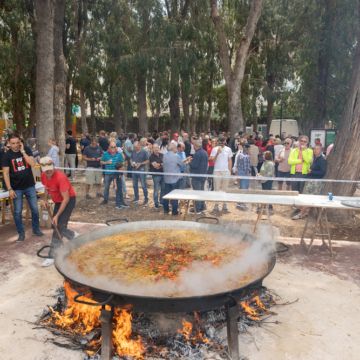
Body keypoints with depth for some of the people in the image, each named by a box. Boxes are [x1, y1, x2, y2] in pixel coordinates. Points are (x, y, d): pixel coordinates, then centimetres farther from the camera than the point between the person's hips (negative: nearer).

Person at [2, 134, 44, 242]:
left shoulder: (27, 150, -2)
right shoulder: (6, 155, -6)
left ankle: (36, 229, 26)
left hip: (30, 186, 2)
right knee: (17, 212, 4)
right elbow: (6, 173, -7)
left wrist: (23, 151, -17)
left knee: (35, 209, 9)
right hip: (16, 188, -1)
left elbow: (32, 163, -16)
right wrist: (9, 189, -12)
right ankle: (21, 233, 18)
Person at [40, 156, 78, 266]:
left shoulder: (60, 177, -30)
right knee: (55, 226, 8)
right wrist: (45, 199, -3)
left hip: (69, 200, -8)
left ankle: (52, 255, -6)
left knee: (59, 226, -14)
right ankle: (73, 235, 33)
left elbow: (66, 199, -29)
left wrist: (57, 215, -30)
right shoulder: (44, 175, -7)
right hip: (58, 201, 8)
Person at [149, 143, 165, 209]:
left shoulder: (161, 155, 10)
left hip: (163, 173, 5)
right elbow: (156, 166, -15)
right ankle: (156, 203, 14)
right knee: (156, 190, 1)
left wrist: (159, 165, -11)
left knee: (163, 189, 10)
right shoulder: (151, 157, -6)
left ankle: (161, 202, 24)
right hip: (156, 175, -5)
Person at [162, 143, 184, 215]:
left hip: (166, 178, 6)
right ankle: (174, 211, 5)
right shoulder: (175, 156, -15)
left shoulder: (164, 156, 4)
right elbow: (181, 164, -5)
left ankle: (166, 209, 22)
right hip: (175, 178, -6)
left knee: (166, 194, 14)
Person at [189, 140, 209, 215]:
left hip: (196, 176, -9)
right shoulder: (205, 152, 10)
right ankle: (203, 207, 24)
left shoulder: (197, 154, -20)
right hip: (203, 175, 9)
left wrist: (190, 161, -4)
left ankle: (197, 209, 1)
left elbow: (194, 165, -25)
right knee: (202, 191, 17)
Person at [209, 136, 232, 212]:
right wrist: (217, 153, -17)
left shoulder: (228, 149, 10)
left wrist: (229, 171, 5)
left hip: (226, 171, 2)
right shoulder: (215, 149, 4)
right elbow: (213, 161, -4)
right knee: (217, 189, -1)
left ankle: (224, 204, 12)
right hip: (217, 171, -1)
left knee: (225, 189, 6)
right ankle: (216, 204, 2)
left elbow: (230, 161, 11)